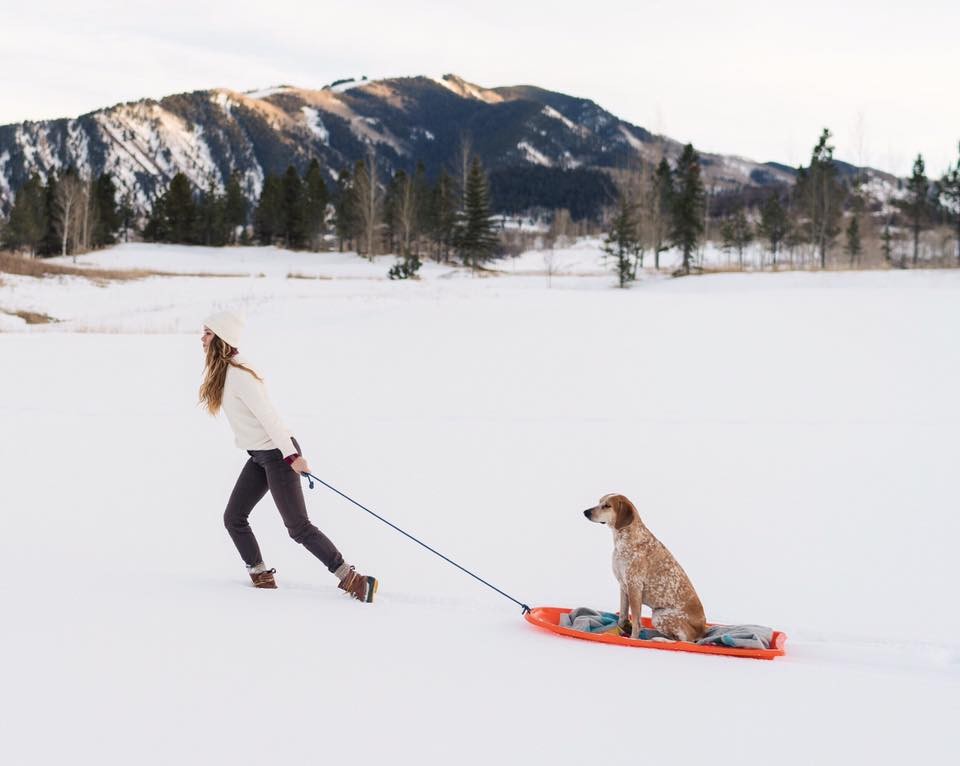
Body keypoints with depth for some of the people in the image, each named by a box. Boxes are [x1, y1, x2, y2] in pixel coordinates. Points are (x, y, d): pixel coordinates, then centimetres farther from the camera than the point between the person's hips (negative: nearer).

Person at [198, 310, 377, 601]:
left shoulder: (238, 375, -21)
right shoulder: (223, 371, 9)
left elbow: (267, 415, -26)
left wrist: (291, 455, -30)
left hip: (277, 454, -10)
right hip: (259, 456, 10)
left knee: (298, 527, -8)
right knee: (233, 517, 9)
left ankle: (351, 578, -3)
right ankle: (261, 577, 18)